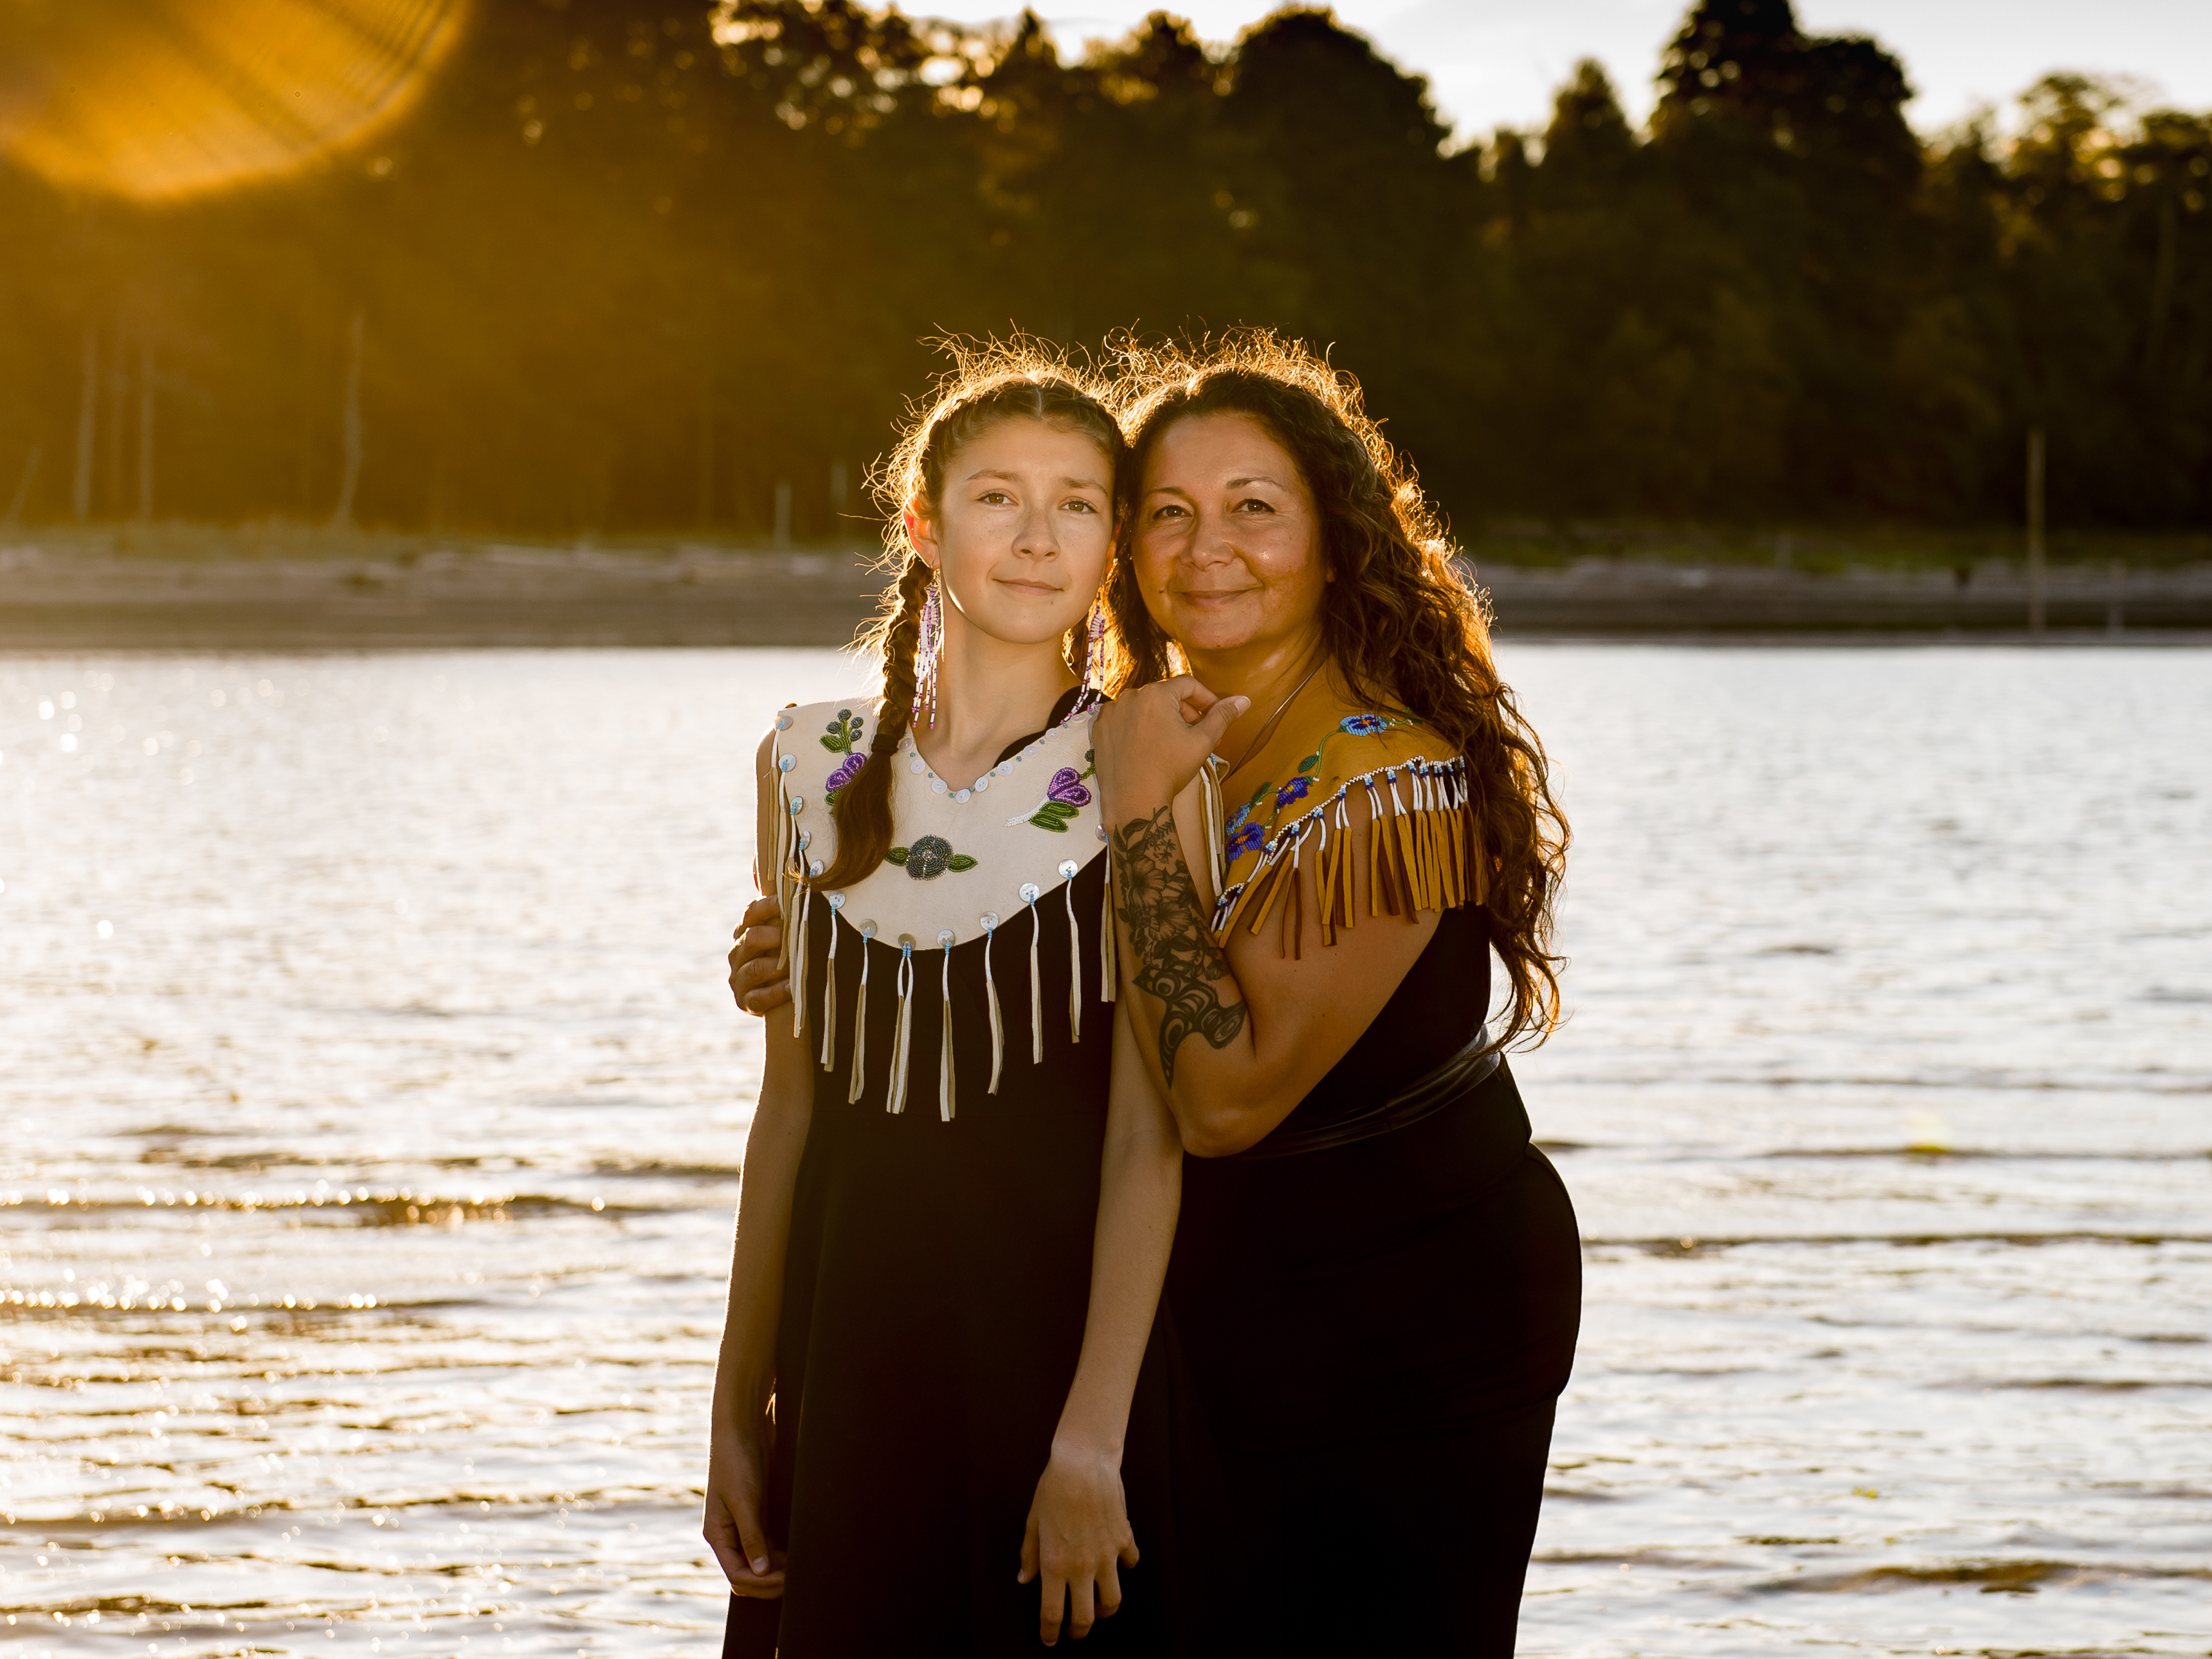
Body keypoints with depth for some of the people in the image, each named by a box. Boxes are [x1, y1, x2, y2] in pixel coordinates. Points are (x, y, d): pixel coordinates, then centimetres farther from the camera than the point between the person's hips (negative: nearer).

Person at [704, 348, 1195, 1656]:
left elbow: (1147, 1138, -11)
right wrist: (739, 1413, 9)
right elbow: (793, 1104, 10)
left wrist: (1093, 1439, -18)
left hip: (1060, 1312, -3)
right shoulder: (813, 765, 5)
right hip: (850, 1332, 4)